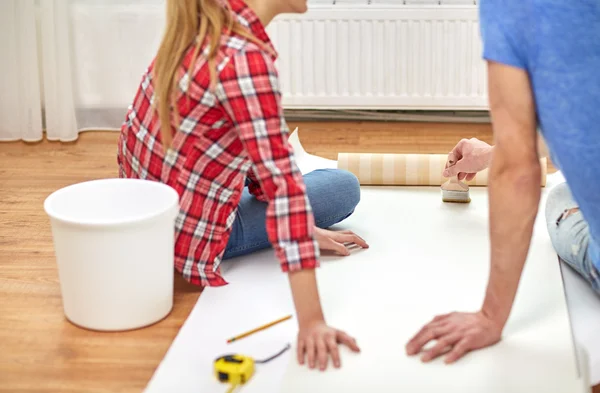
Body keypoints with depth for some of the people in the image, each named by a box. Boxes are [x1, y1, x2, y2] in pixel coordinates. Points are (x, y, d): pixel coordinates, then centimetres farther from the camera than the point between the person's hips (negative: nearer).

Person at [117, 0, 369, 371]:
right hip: (187, 234, -8)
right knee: (344, 188, 10)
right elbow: (282, 183, -34)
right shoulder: (245, 59, -29)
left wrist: (301, 226, 7)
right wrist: (311, 322, -35)